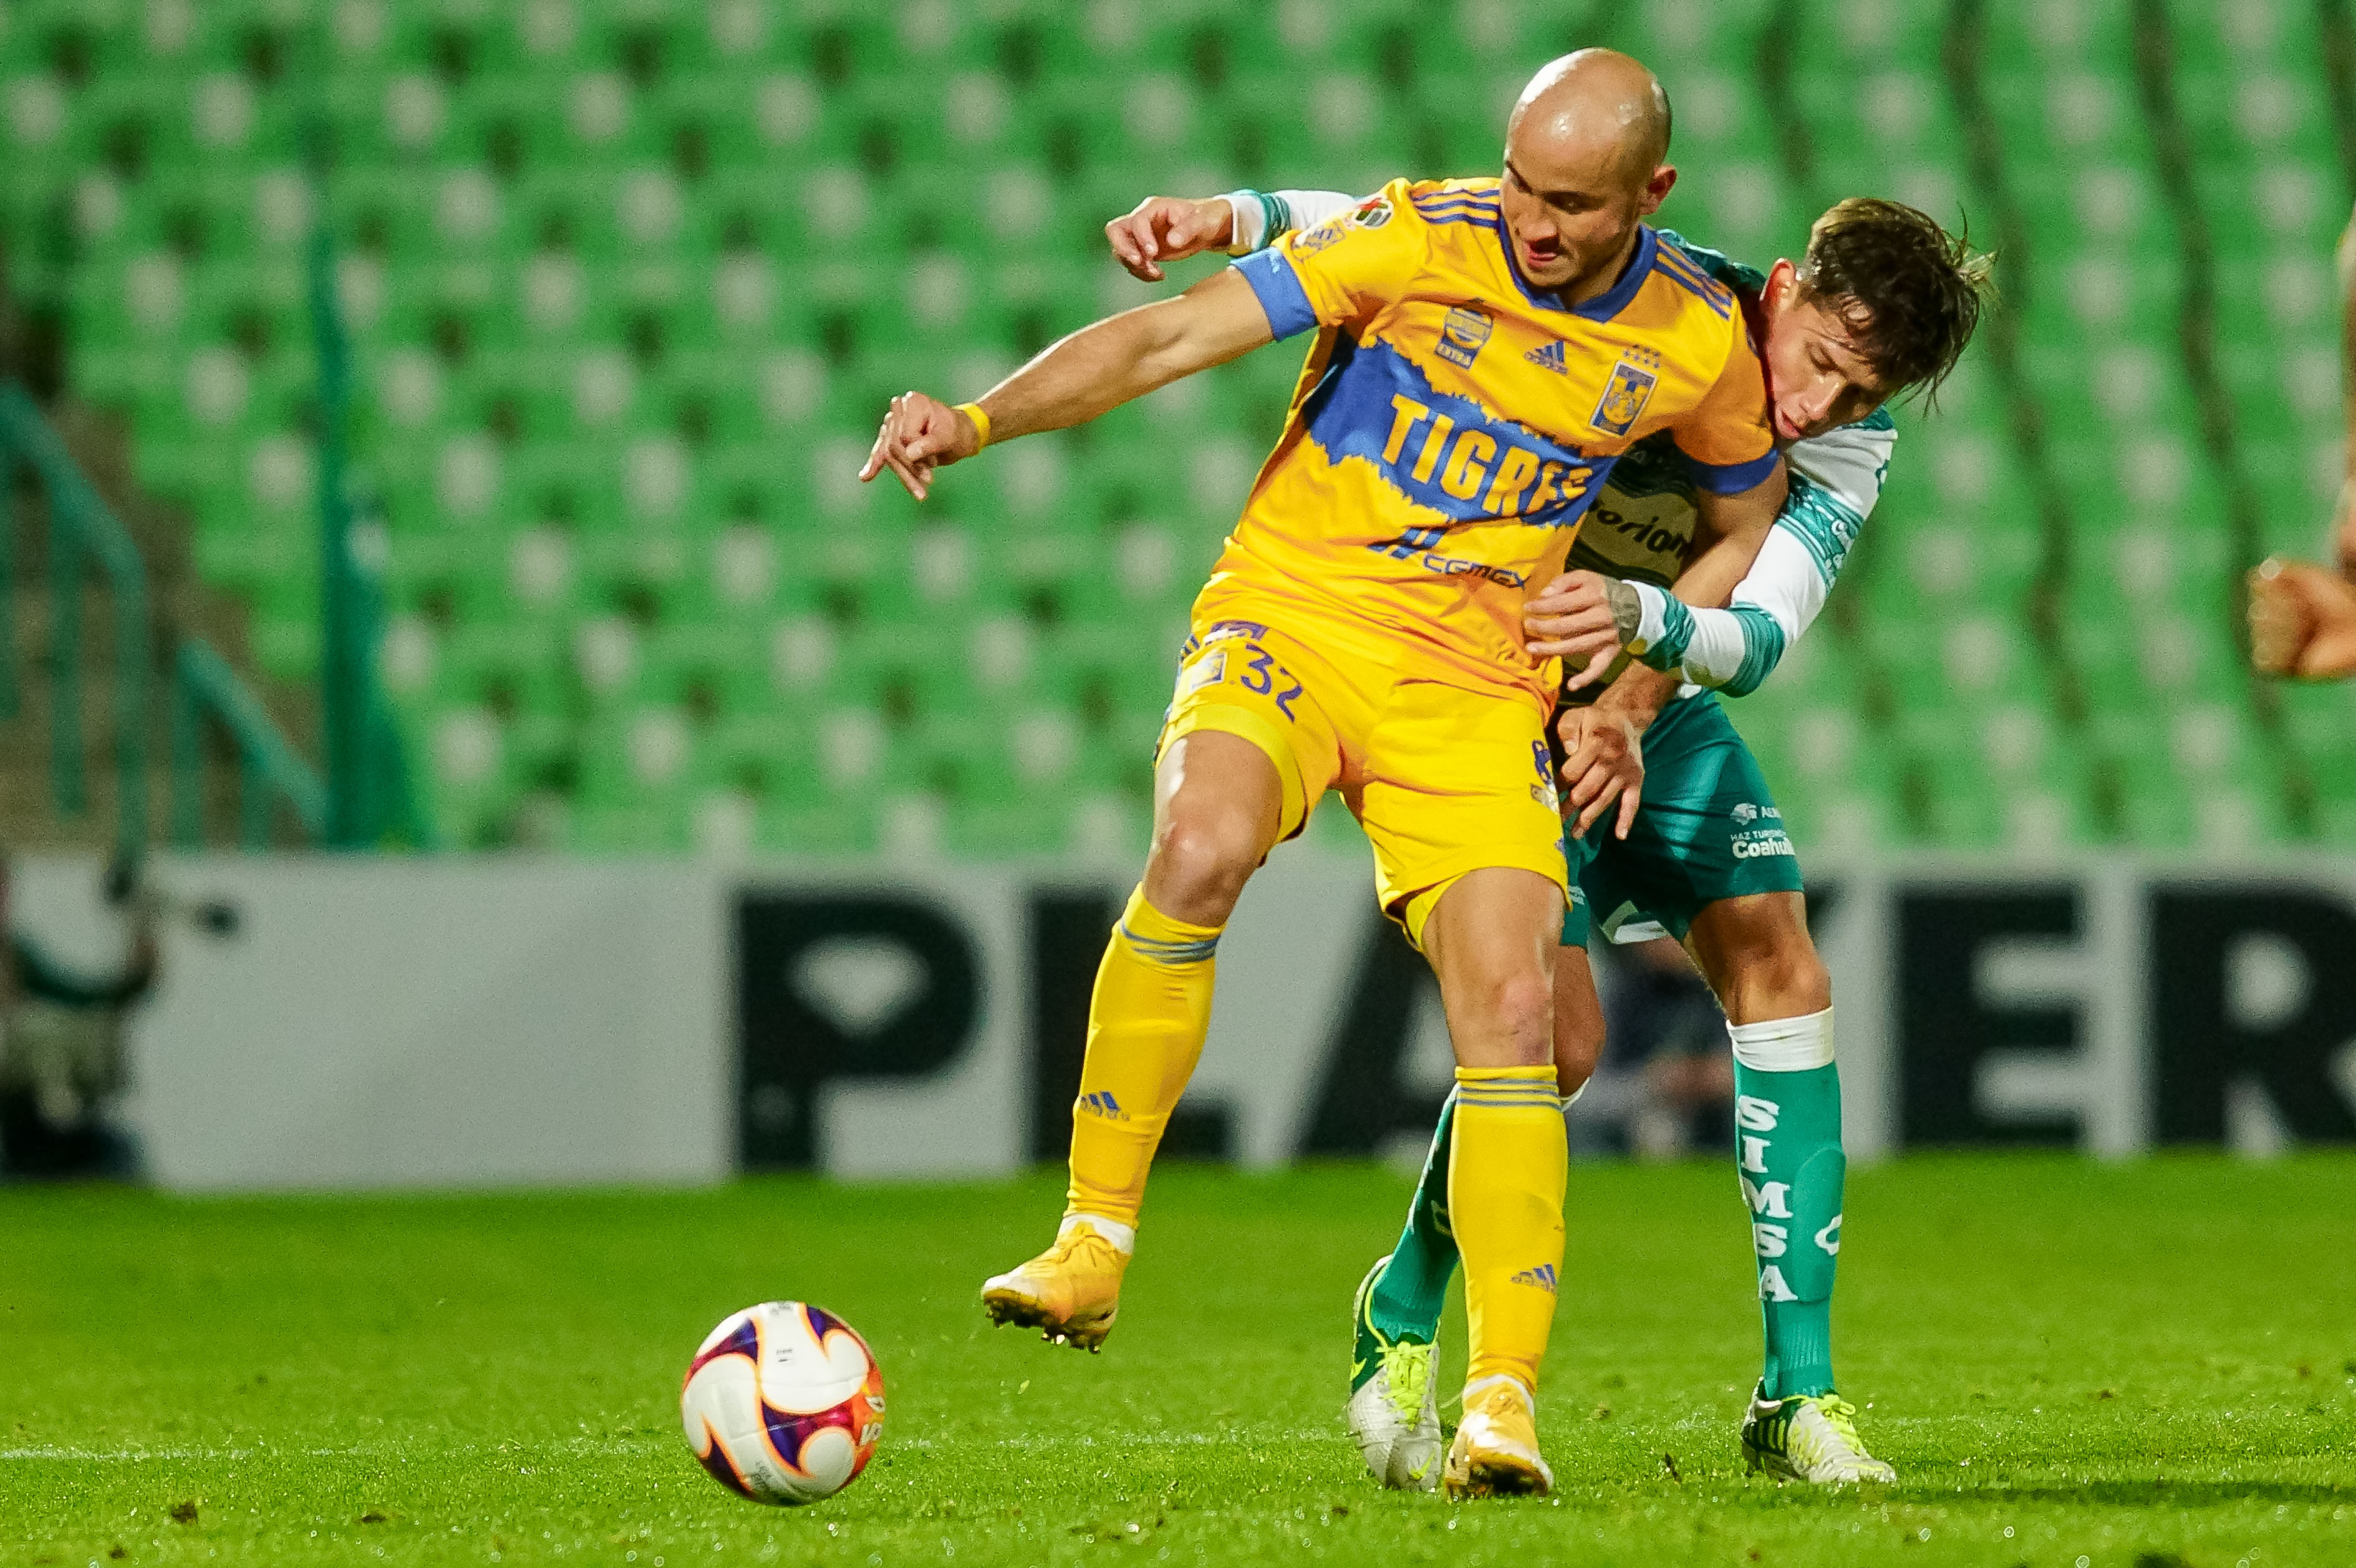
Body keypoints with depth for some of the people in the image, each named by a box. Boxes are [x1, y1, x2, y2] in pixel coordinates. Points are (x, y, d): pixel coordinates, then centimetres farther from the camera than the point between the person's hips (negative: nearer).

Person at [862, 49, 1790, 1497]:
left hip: (1479, 676, 2)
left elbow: (1748, 521, 18)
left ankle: (1504, 1399, -6)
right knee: (1202, 847, -33)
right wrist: (976, 421, -25)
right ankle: (1095, 1242, -22)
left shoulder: (1698, 344, -1)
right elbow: (1175, 336, -13)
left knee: (1514, 1016, -14)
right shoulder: (1422, 240, -10)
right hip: (1291, 617, -2)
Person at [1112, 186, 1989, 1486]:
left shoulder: (1848, 453, -13)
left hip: (1651, 703, 5)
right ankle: (1401, 1322, 10)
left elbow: (1756, 639, -25)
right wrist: (1231, 217, -36)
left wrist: (1638, 617, -46)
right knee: (1554, 1034, -17)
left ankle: (1796, 1394, -4)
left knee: (1779, 972, -11)